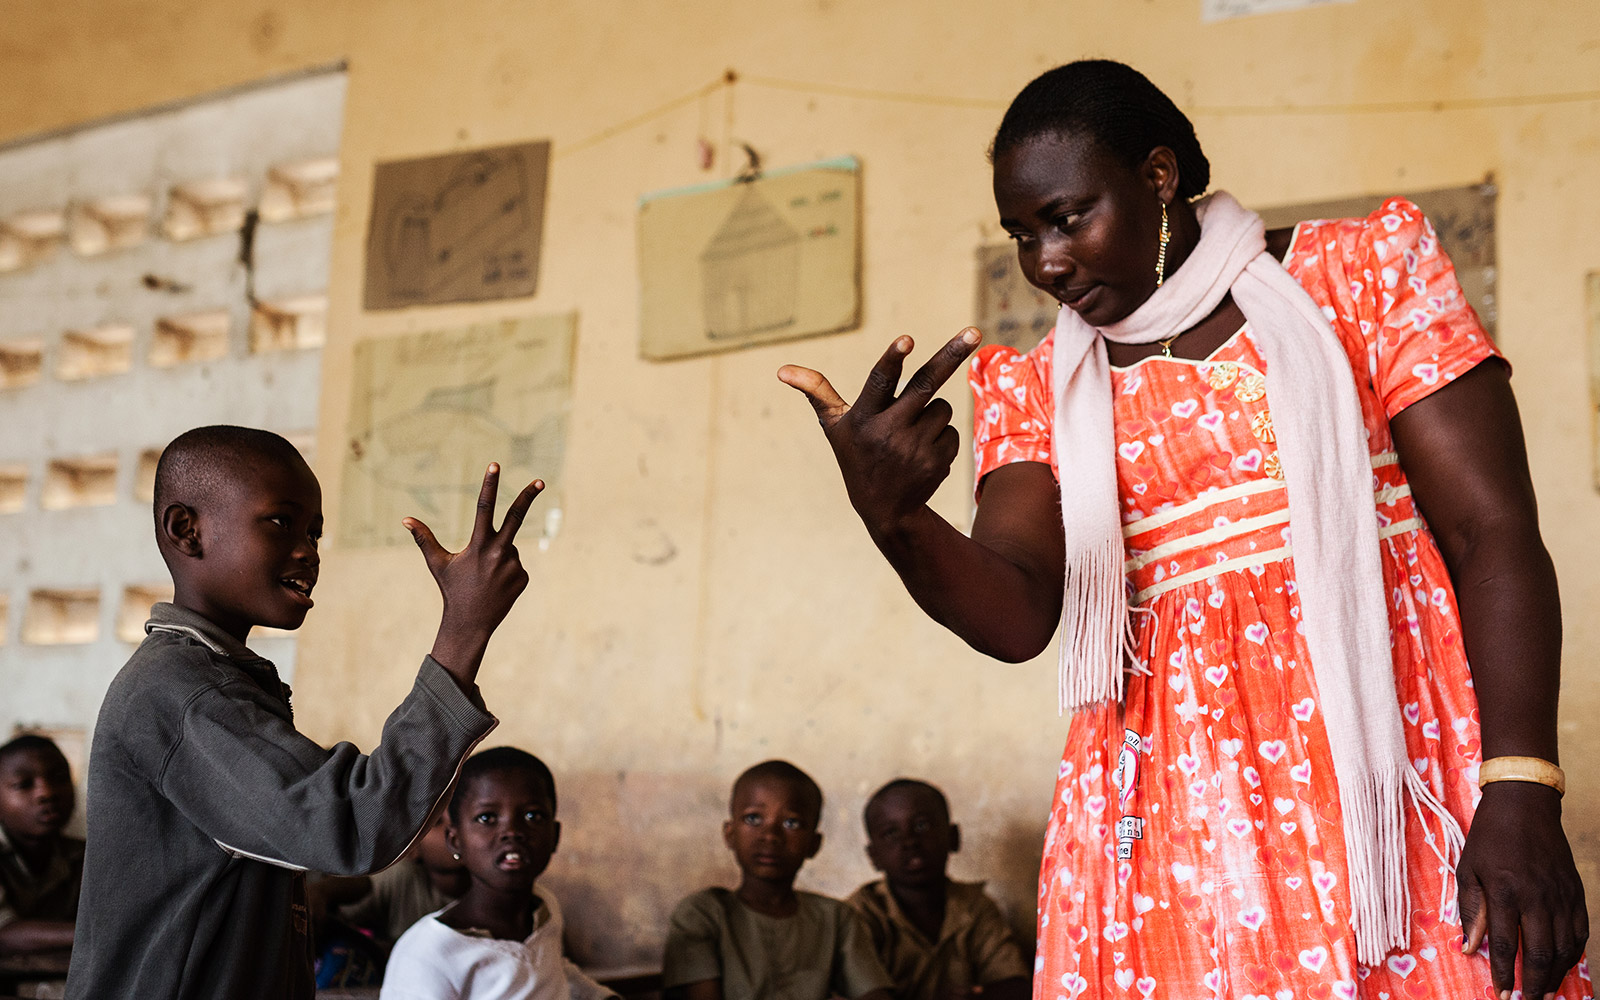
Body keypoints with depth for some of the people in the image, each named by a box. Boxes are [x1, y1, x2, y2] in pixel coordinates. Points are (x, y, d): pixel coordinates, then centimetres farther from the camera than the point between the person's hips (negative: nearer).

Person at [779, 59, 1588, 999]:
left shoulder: (1361, 275, 5)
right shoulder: (1034, 389, 10)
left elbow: (1495, 534, -3)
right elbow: (1018, 615, -4)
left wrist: (1520, 792, -13)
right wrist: (892, 515, -24)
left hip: (1389, 773, -1)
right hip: (1167, 818, 2)